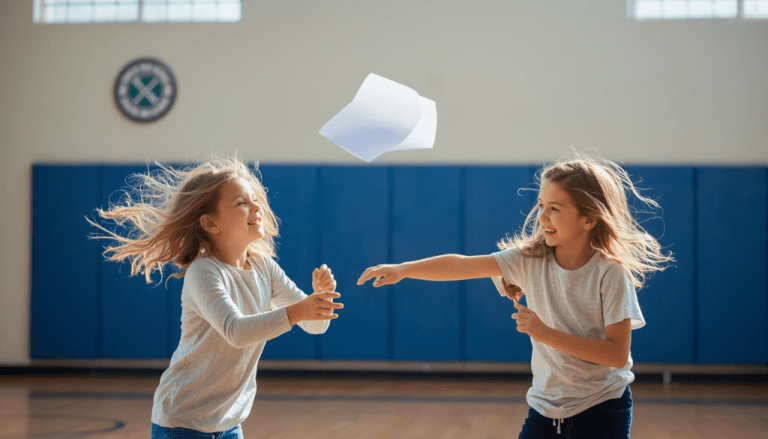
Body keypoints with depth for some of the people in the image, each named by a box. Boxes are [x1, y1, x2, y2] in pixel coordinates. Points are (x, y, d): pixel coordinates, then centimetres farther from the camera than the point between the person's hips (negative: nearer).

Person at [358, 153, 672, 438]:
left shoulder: (611, 274, -15)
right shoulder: (530, 259, -3)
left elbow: (618, 353, -19)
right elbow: (463, 265, -10)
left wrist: (546, 334, -24)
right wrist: (402, 269, -21)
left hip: (602, 410, -4)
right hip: (545, 406, 4)